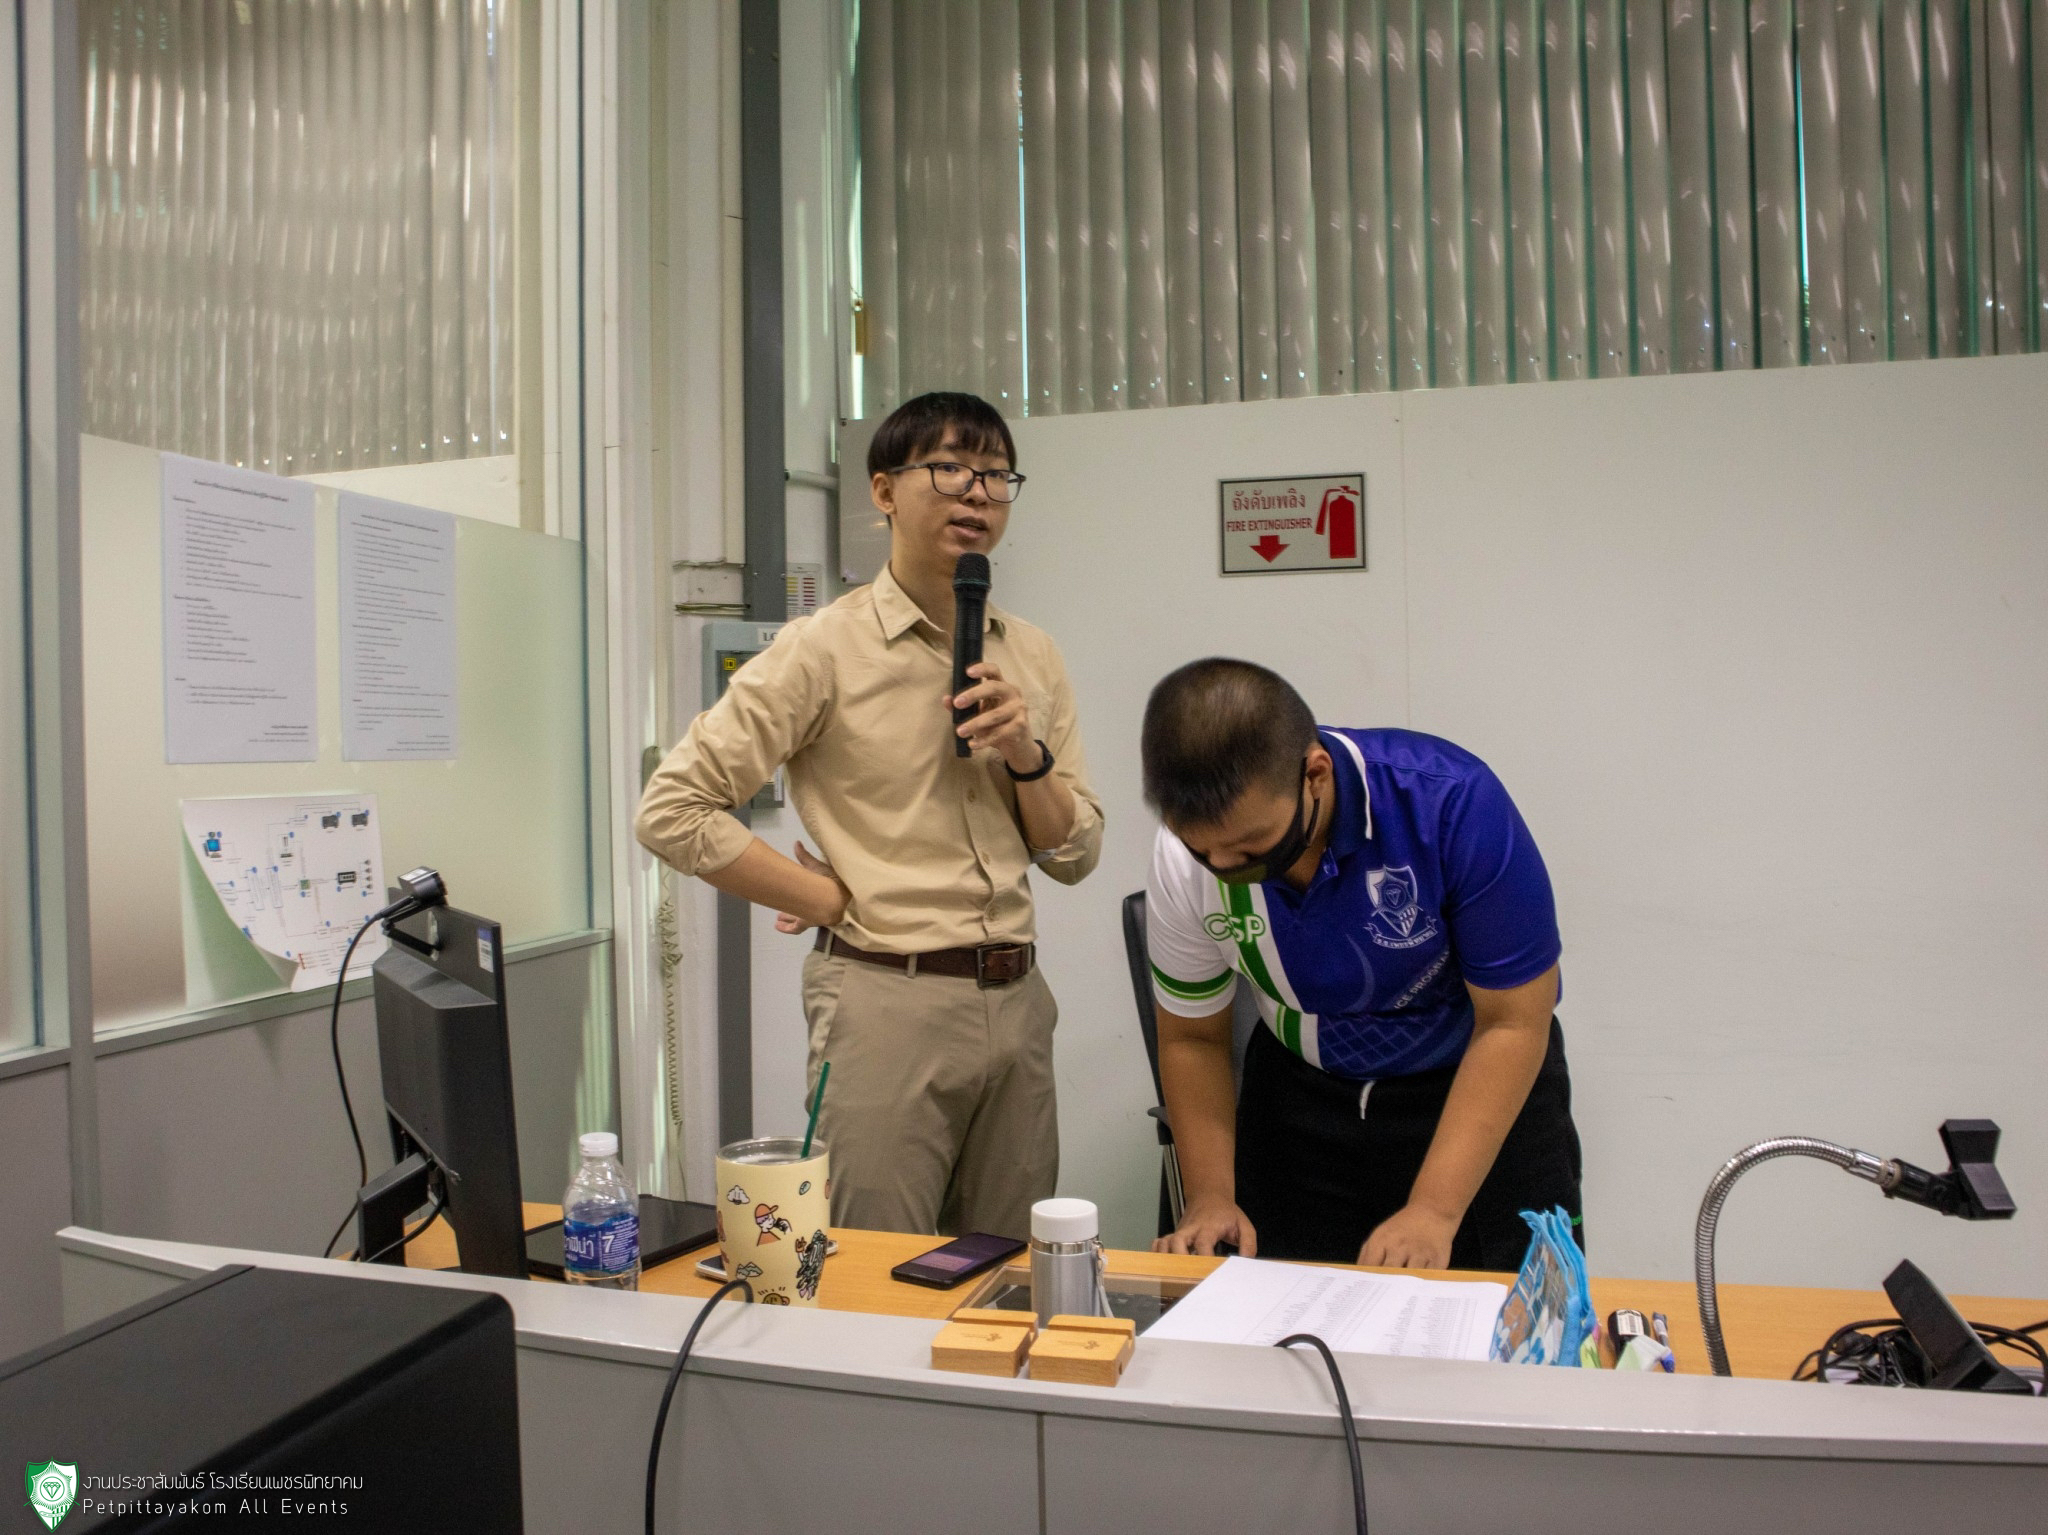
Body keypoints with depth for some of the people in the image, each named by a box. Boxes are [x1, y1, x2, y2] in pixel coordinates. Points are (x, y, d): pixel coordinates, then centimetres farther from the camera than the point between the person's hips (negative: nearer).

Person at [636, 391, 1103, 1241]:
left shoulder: (1033, 657, 10)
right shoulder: (825, 650, -6)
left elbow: (1076, 855, 11)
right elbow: (671, 808, -10)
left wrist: (1027, 755, -7)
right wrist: (834, 900, -9)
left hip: (1015, 1000, 6)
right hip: (886, 1001, -5)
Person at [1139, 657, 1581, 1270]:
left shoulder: (1453, 803, -30)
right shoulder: (1183, 859, -19)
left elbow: (1512, 1024, -23)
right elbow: (1193, 1037, -4)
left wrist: (1434, 1210, -28)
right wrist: (1210, 1196, -15)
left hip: (1480, 1085, -2)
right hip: (1304, 1092, 2)